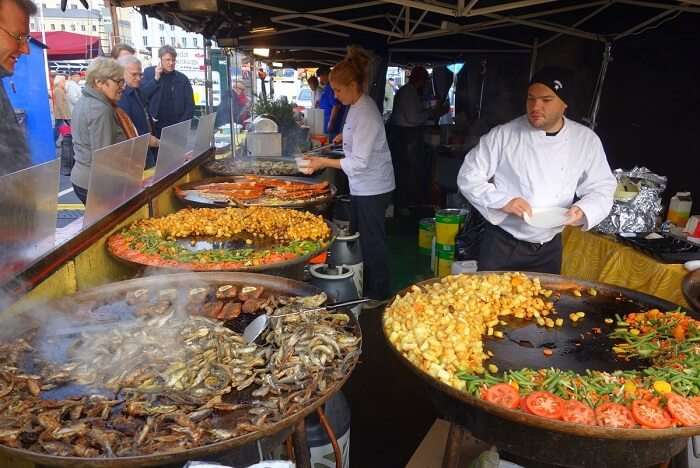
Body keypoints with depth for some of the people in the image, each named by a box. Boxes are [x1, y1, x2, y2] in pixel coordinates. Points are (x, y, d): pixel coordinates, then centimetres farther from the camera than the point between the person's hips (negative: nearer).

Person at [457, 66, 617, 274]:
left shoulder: (586, 140, -1)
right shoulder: (503, 135, -9)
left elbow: (601, 188, 5)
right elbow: (468, 177, -7)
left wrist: (583, 211, -17)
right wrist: (503, 201, -22)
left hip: (549, 249, 3)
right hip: (501, 245, -2)